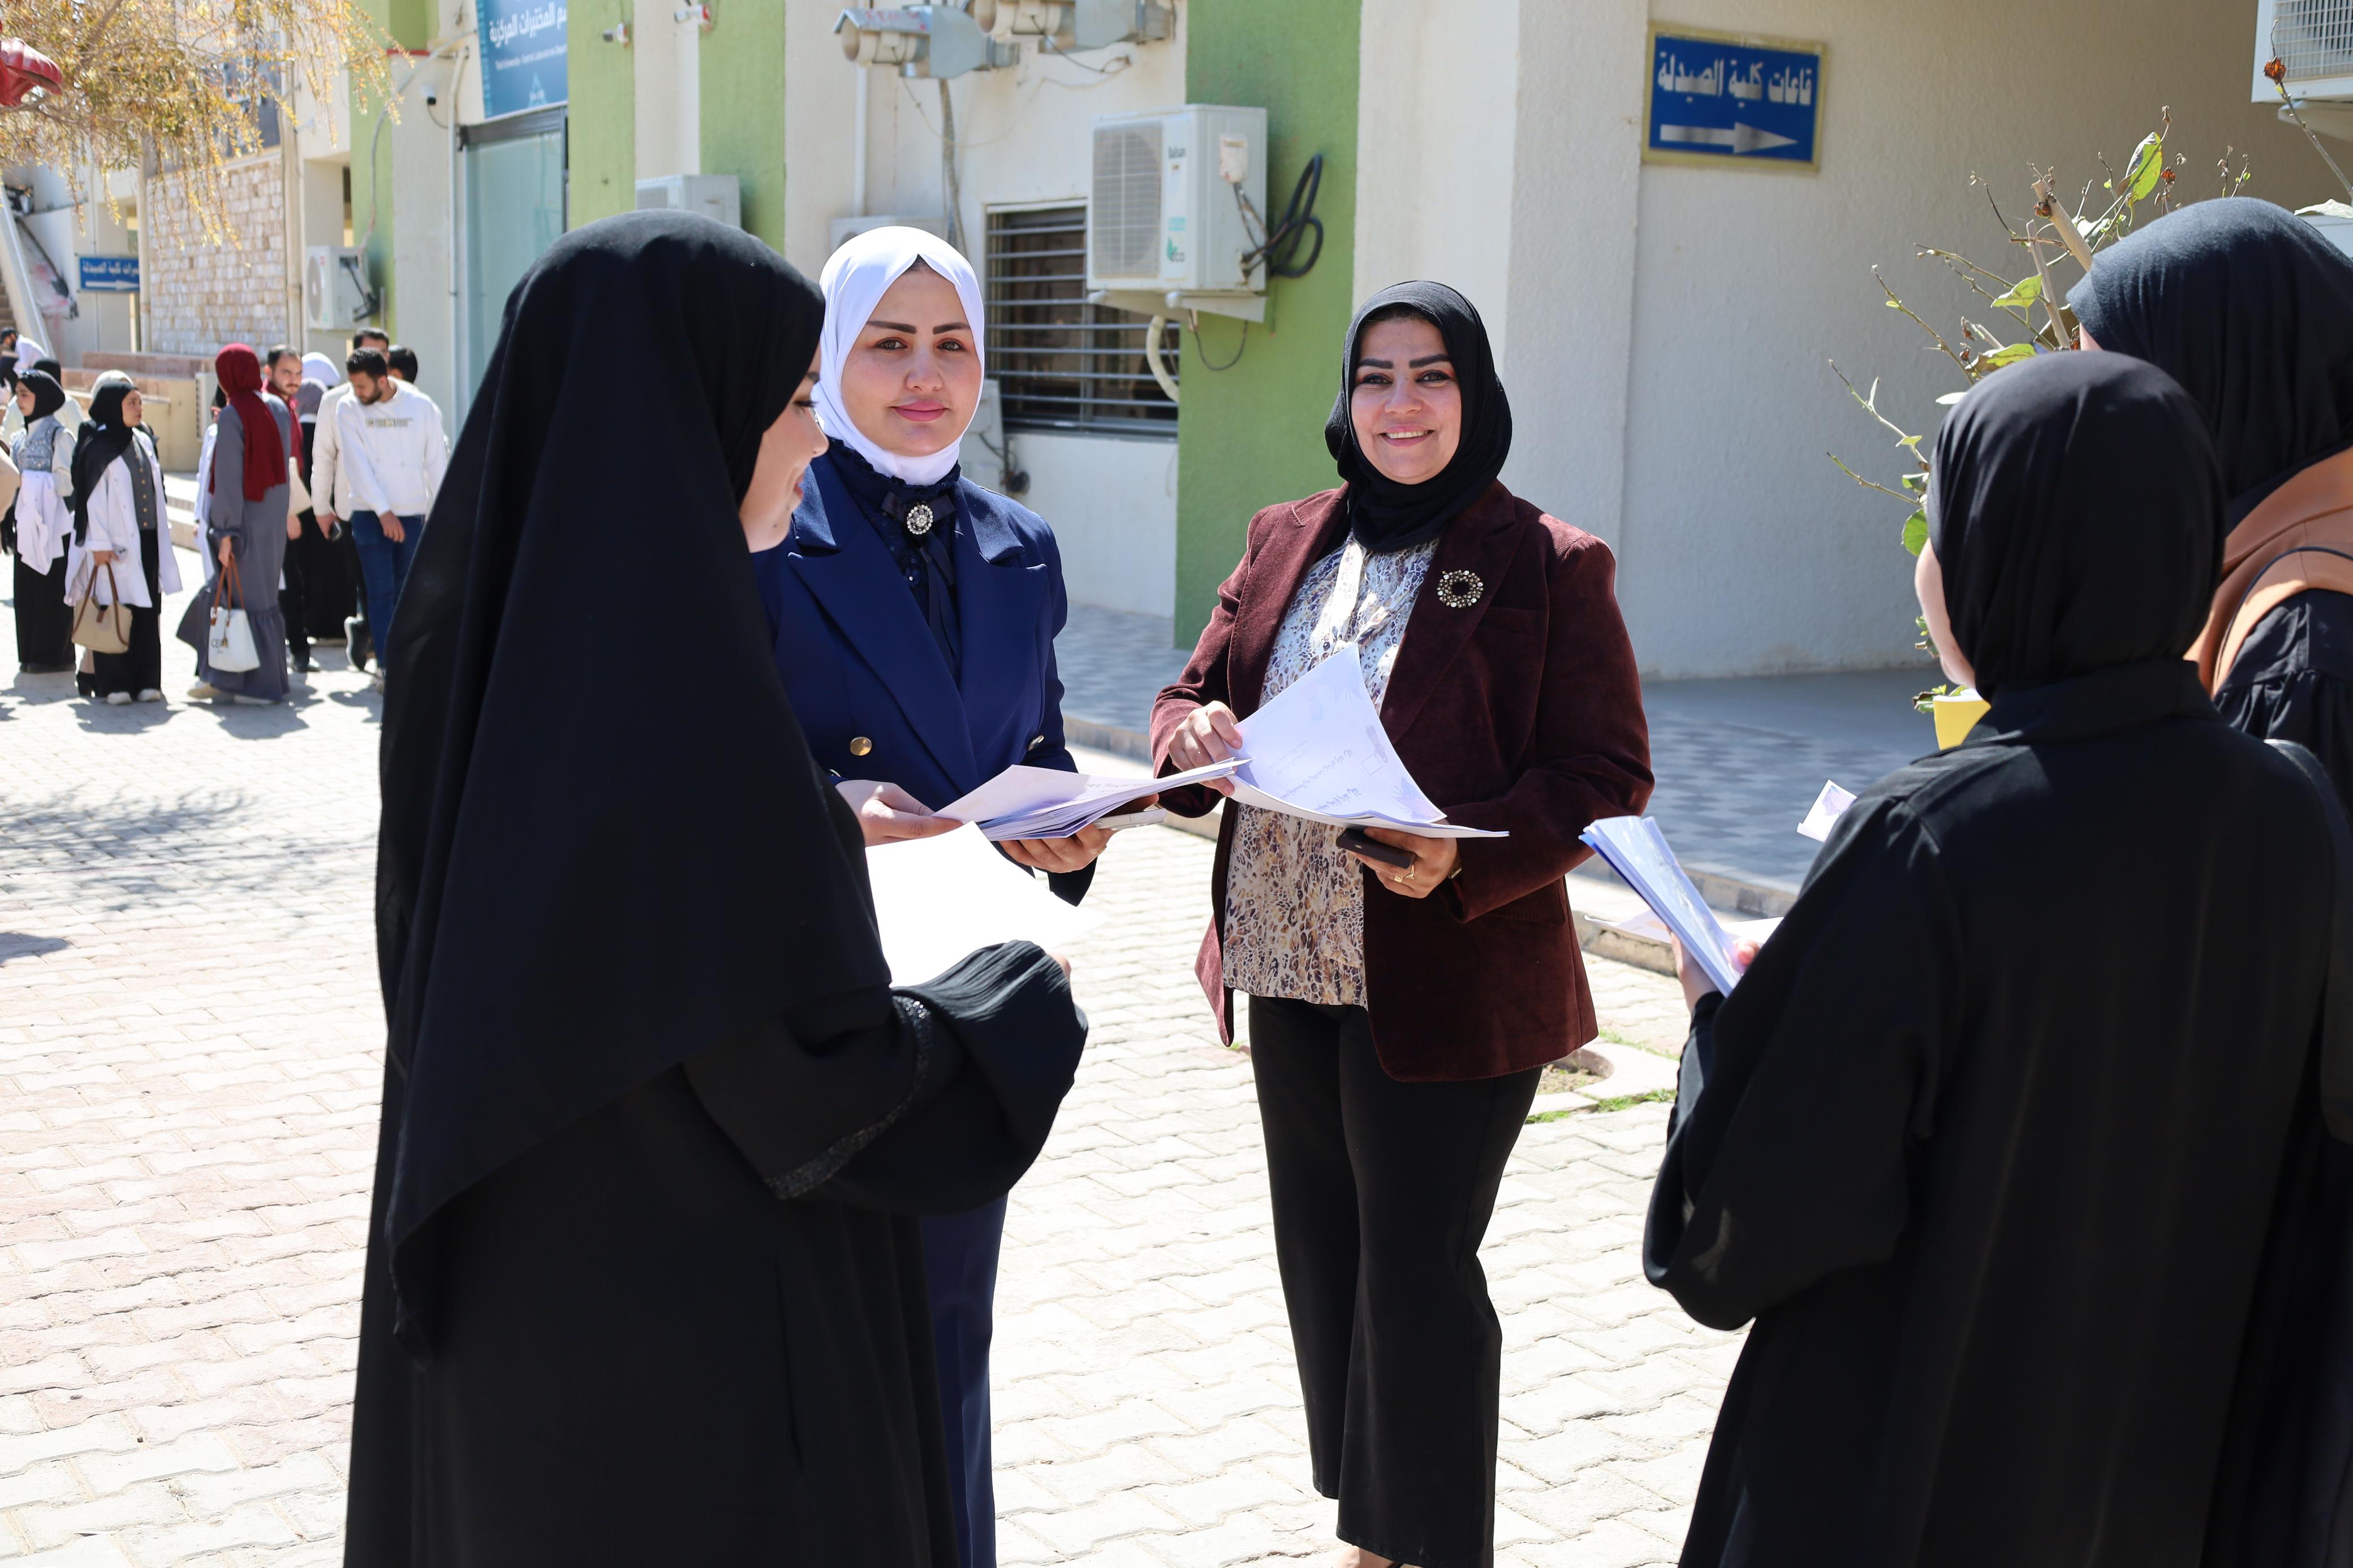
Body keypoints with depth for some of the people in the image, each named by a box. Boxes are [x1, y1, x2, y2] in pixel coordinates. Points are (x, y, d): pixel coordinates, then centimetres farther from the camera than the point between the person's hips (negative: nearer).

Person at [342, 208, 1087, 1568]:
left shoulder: (494, 638, -1)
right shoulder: (681, 681, -27)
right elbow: (813, 1076, -24)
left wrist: (812, 834, 15)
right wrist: (1023, 1010, -7)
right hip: (699, 1351, -8)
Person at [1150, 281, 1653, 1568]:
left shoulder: (1547, 566, -6)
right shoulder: (1287, 542, 10)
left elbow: (1609, 775, -10)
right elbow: (1190, 698, 13)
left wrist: (1464, 859, -25)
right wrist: (1197, 732, -12)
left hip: (1446, 979, -6)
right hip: (1287, 970, 6)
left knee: (1417, 1273, 1)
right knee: (1321, 1259, 16)